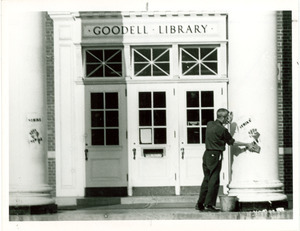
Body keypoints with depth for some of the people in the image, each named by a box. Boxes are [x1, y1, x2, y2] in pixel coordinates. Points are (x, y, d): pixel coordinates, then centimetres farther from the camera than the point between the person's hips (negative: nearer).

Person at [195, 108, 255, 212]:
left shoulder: (210, 124, 5)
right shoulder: (222, 130, -13)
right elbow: (232, 142, -2)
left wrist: (227, 122, 25)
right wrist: (247, 145, 7)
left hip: (207, 154, 8)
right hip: (215, 155, -8)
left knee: (206, 179, 13)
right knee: (214, 180, -2)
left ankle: (200, 204, 15)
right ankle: (209, 205, -3)